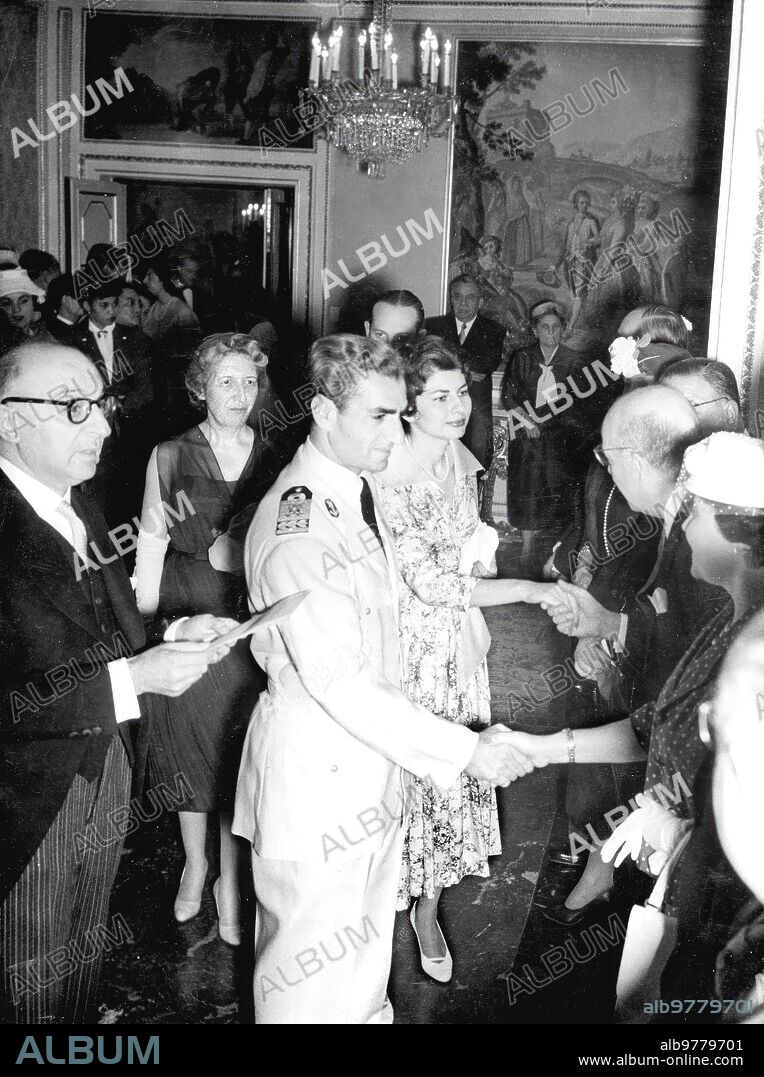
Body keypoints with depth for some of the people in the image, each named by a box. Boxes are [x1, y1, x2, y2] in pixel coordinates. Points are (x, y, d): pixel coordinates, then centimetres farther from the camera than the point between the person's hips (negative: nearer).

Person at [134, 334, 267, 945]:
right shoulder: (170, 456, -1)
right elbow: (151, 542, 2)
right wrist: (145, 625, -1)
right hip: (187, 618, 0)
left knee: (241, 751, 5)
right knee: (190, 740, 12)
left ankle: (231, 881, 23)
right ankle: (195, 864, 35)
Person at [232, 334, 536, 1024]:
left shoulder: (357, 489, 6)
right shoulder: (299, 526, -25)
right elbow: (339, 684, -26)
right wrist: (466, 750, -22)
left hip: (369, 754, 9)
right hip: (316, 767, -9)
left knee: (367, 948, 24)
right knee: (314, 974, 10)